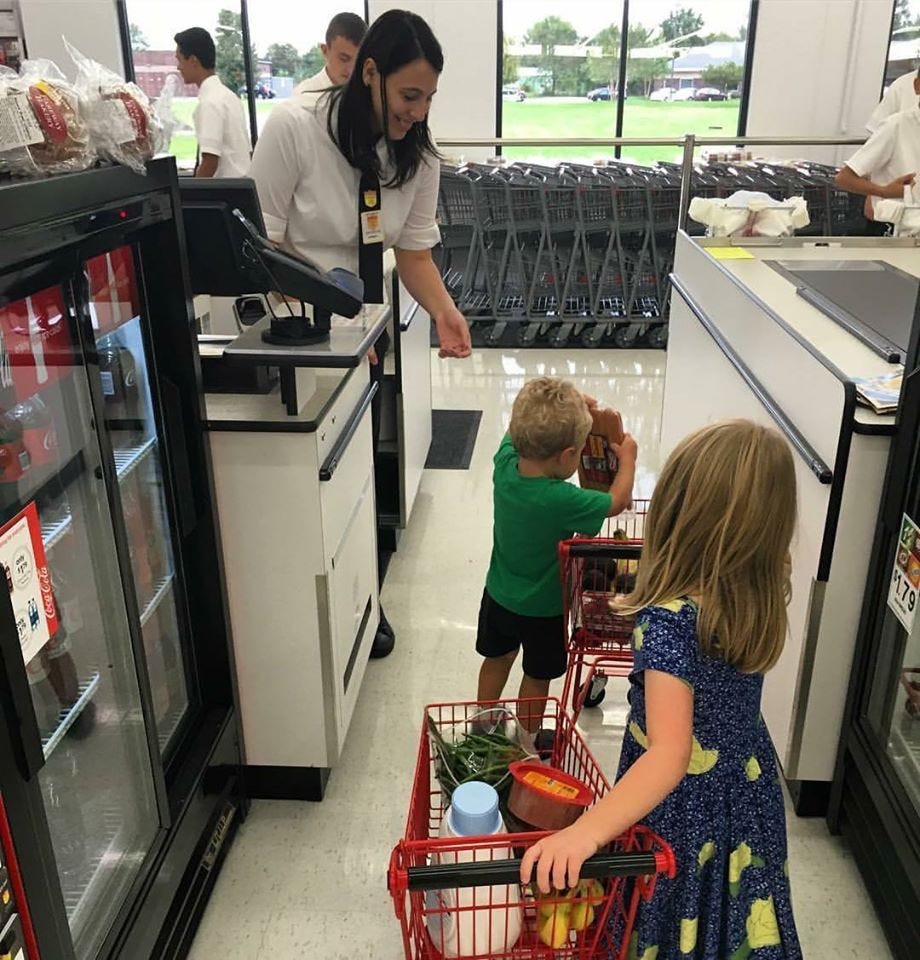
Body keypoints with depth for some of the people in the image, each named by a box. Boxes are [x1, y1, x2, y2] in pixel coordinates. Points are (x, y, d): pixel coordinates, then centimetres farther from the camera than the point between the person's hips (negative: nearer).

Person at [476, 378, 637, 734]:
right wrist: (628, 458, -2)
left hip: (498, 595, 5)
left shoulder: (505, 463, -20)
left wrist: (569, 404, -3)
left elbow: (519, 427, 2)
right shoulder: (562, 500, -36)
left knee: (497, 658, 27)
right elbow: (617, 501, -18)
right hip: (542, 609, -5)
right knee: (537, 676, 19)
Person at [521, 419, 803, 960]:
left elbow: (669, 756, -41)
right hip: (749, 790, 5)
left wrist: (584, 832, -50)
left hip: (686, 813, -5)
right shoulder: (760, 598, -13)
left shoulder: (670, 620, -34)